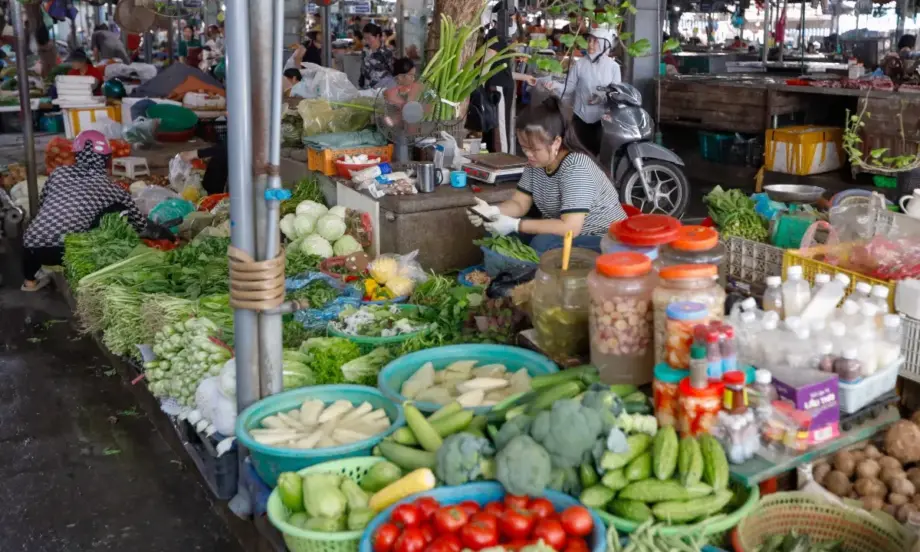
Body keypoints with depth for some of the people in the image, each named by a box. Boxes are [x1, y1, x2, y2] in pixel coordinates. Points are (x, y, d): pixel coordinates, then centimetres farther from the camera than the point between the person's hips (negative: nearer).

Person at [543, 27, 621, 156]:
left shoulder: (613, 66, -1)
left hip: (602, 119, 0)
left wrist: (603, 98, -20)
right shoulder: (580, 64, 0)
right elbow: (569, 88, -2)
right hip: (581, 118, 1)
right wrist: (556, 86, -21)